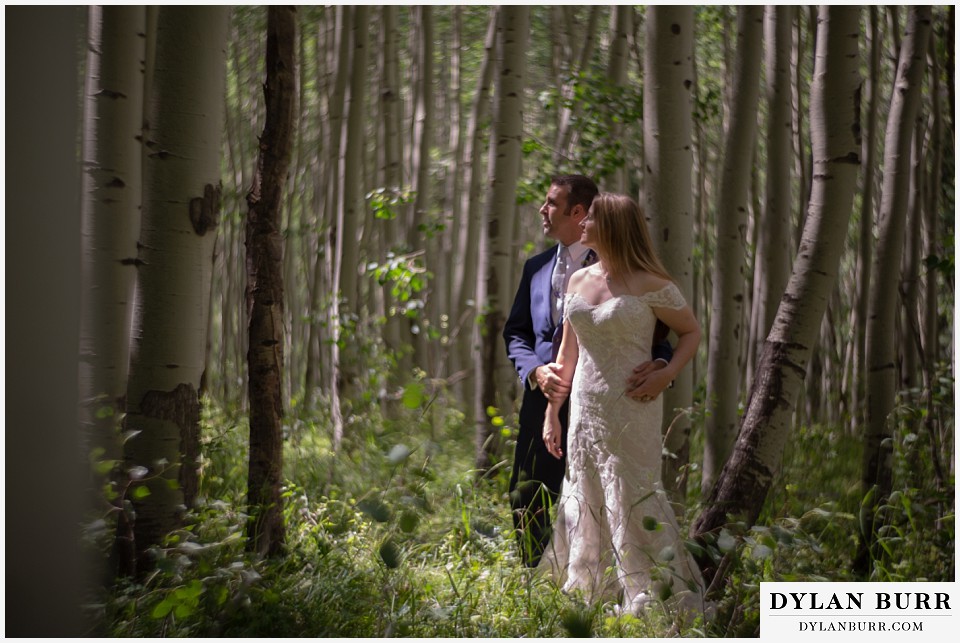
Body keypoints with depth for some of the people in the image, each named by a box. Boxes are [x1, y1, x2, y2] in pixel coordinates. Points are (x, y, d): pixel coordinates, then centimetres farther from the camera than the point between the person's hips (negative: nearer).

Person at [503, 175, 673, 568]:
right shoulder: (537, 267, 13)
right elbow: (516, 333, 13)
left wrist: (659, 367, -28)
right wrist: (535, 371, -7)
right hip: (545, 397, 5)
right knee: (526, 500, 9)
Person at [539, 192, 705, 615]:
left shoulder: (649, 286, -9)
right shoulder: (579, 281, 9)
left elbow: (691, 331, 1)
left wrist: (667, 373, -15)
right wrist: (552, 413, 14)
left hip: (631, 412, -6)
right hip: (585, 410, 6)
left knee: (633, 503, -4)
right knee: (584, 505, 11)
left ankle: (651, 601, 6)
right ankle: (585, 602, 22)